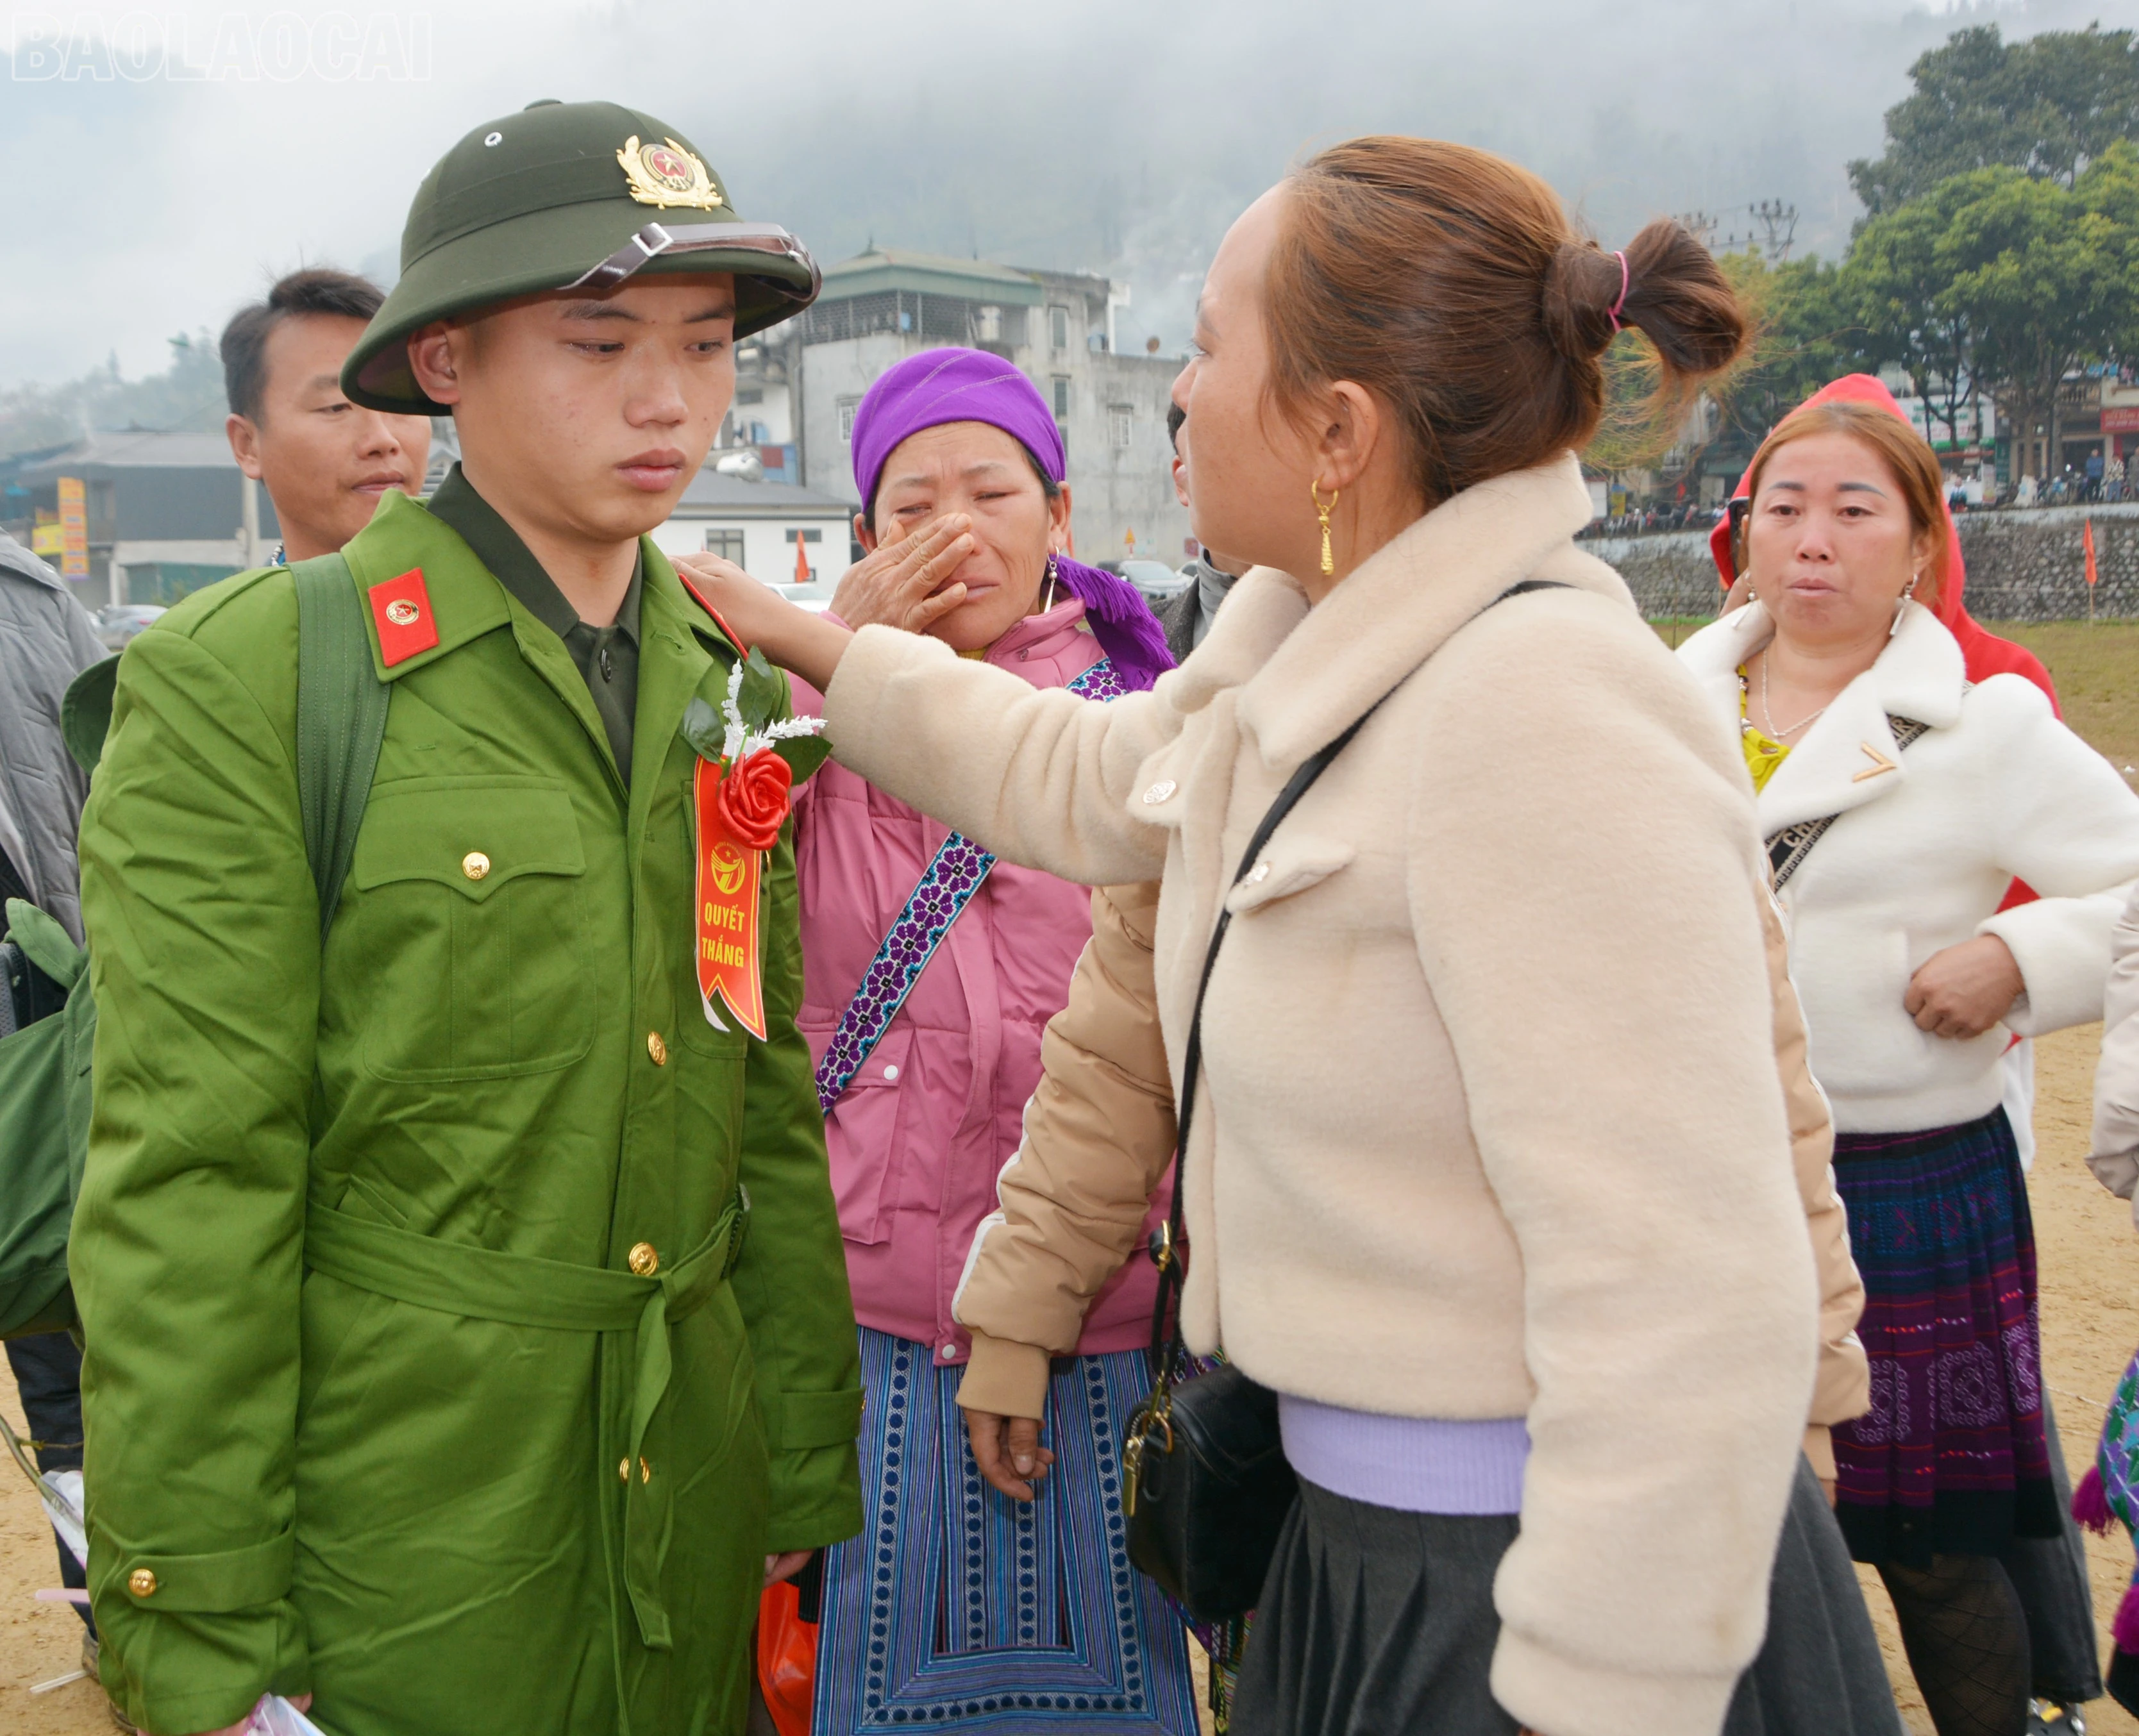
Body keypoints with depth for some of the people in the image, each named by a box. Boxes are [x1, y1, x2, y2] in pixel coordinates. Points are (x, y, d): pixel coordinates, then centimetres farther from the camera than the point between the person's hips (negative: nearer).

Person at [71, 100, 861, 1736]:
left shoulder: (728, 682, 6)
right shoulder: (239, 683, -12)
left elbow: (769, 1110, 9)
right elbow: (188, 1192, -14)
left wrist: (809, 1484, 9)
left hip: (692, 1513, 5)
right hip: (391, 1548, -5)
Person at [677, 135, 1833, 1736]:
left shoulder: (1547, 713, -25)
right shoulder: (1322, 652, 3)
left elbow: (1686, 1305, -28)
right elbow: (1089, 782, 24)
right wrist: (802, 642, 28)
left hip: (1542, 1589, -8)